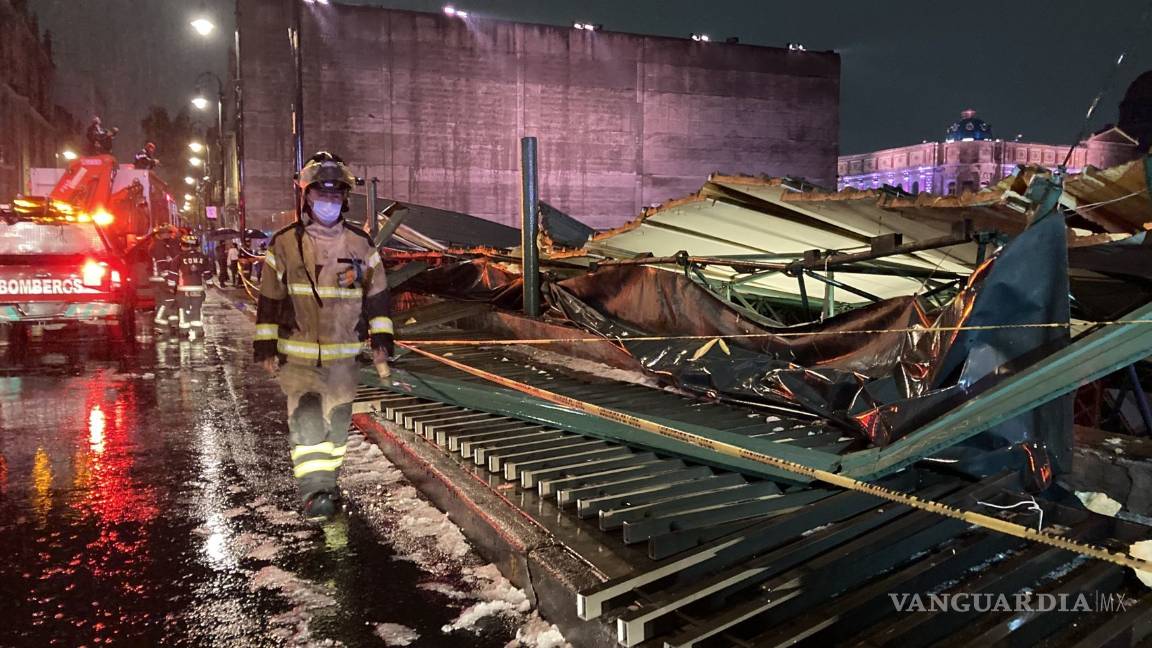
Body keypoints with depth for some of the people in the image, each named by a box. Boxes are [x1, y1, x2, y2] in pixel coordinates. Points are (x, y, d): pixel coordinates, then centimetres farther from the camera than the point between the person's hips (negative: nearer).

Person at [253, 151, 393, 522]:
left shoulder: (361, 247, 1)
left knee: (337, 422, 11)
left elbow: (377, 298, 7)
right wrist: (266, 348, 1)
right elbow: (268, 300, 3)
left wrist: (381, 344, 2)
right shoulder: (284, 245, -3)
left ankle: (325, 480, 30)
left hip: (343, 356, 2)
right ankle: (314, 490, -13)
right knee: (306, 416, -17)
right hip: (297, 355, -2)